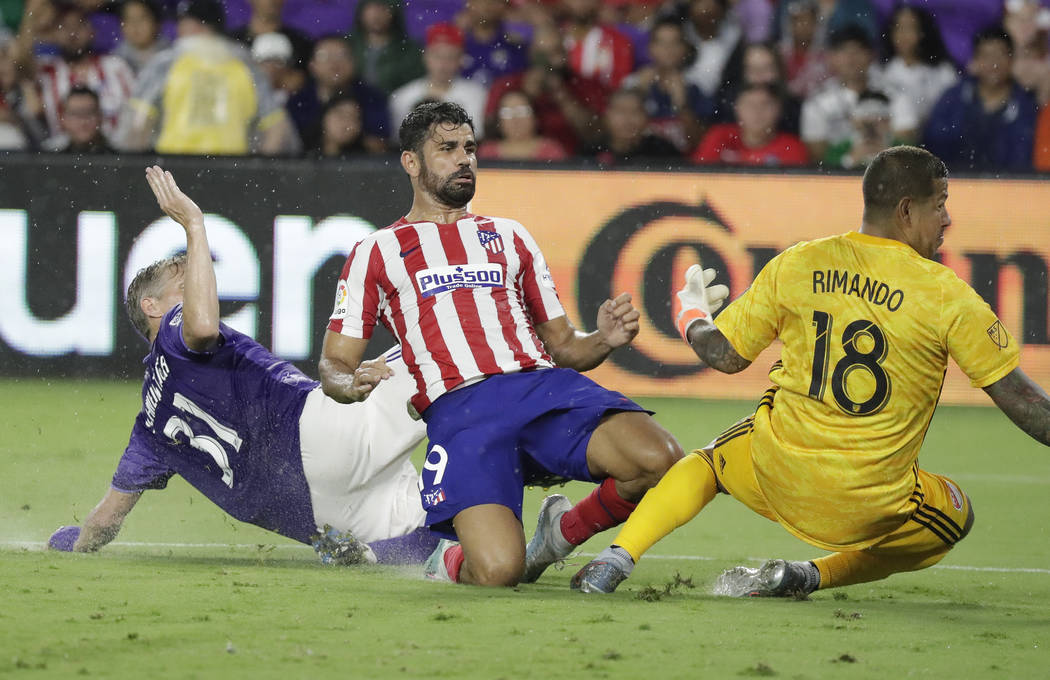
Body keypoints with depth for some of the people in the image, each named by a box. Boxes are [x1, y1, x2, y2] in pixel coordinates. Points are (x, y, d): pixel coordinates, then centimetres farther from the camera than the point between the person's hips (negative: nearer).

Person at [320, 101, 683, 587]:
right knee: (498, 571, -29)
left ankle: (562, 533, 3)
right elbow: (335, 362, 15)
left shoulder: (508, 236, 29)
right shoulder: (378, 252, 20)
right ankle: (452, 561, 10)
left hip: (546, 387, 4)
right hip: (457, 410, -4)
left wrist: (604, 340, 5)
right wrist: (353, 386, -9)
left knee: (658, 459, -27)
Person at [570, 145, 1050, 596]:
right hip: (872, 507, -3)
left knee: (708, 462, 35)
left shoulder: (796, 265, -1)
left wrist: (692, 316, 30)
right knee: (956, 516, 27)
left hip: (775, 475, 3)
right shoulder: (945, 293, -9)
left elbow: (724, 355, 8)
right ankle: (809, 576, 7)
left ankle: (615, 561, 12)